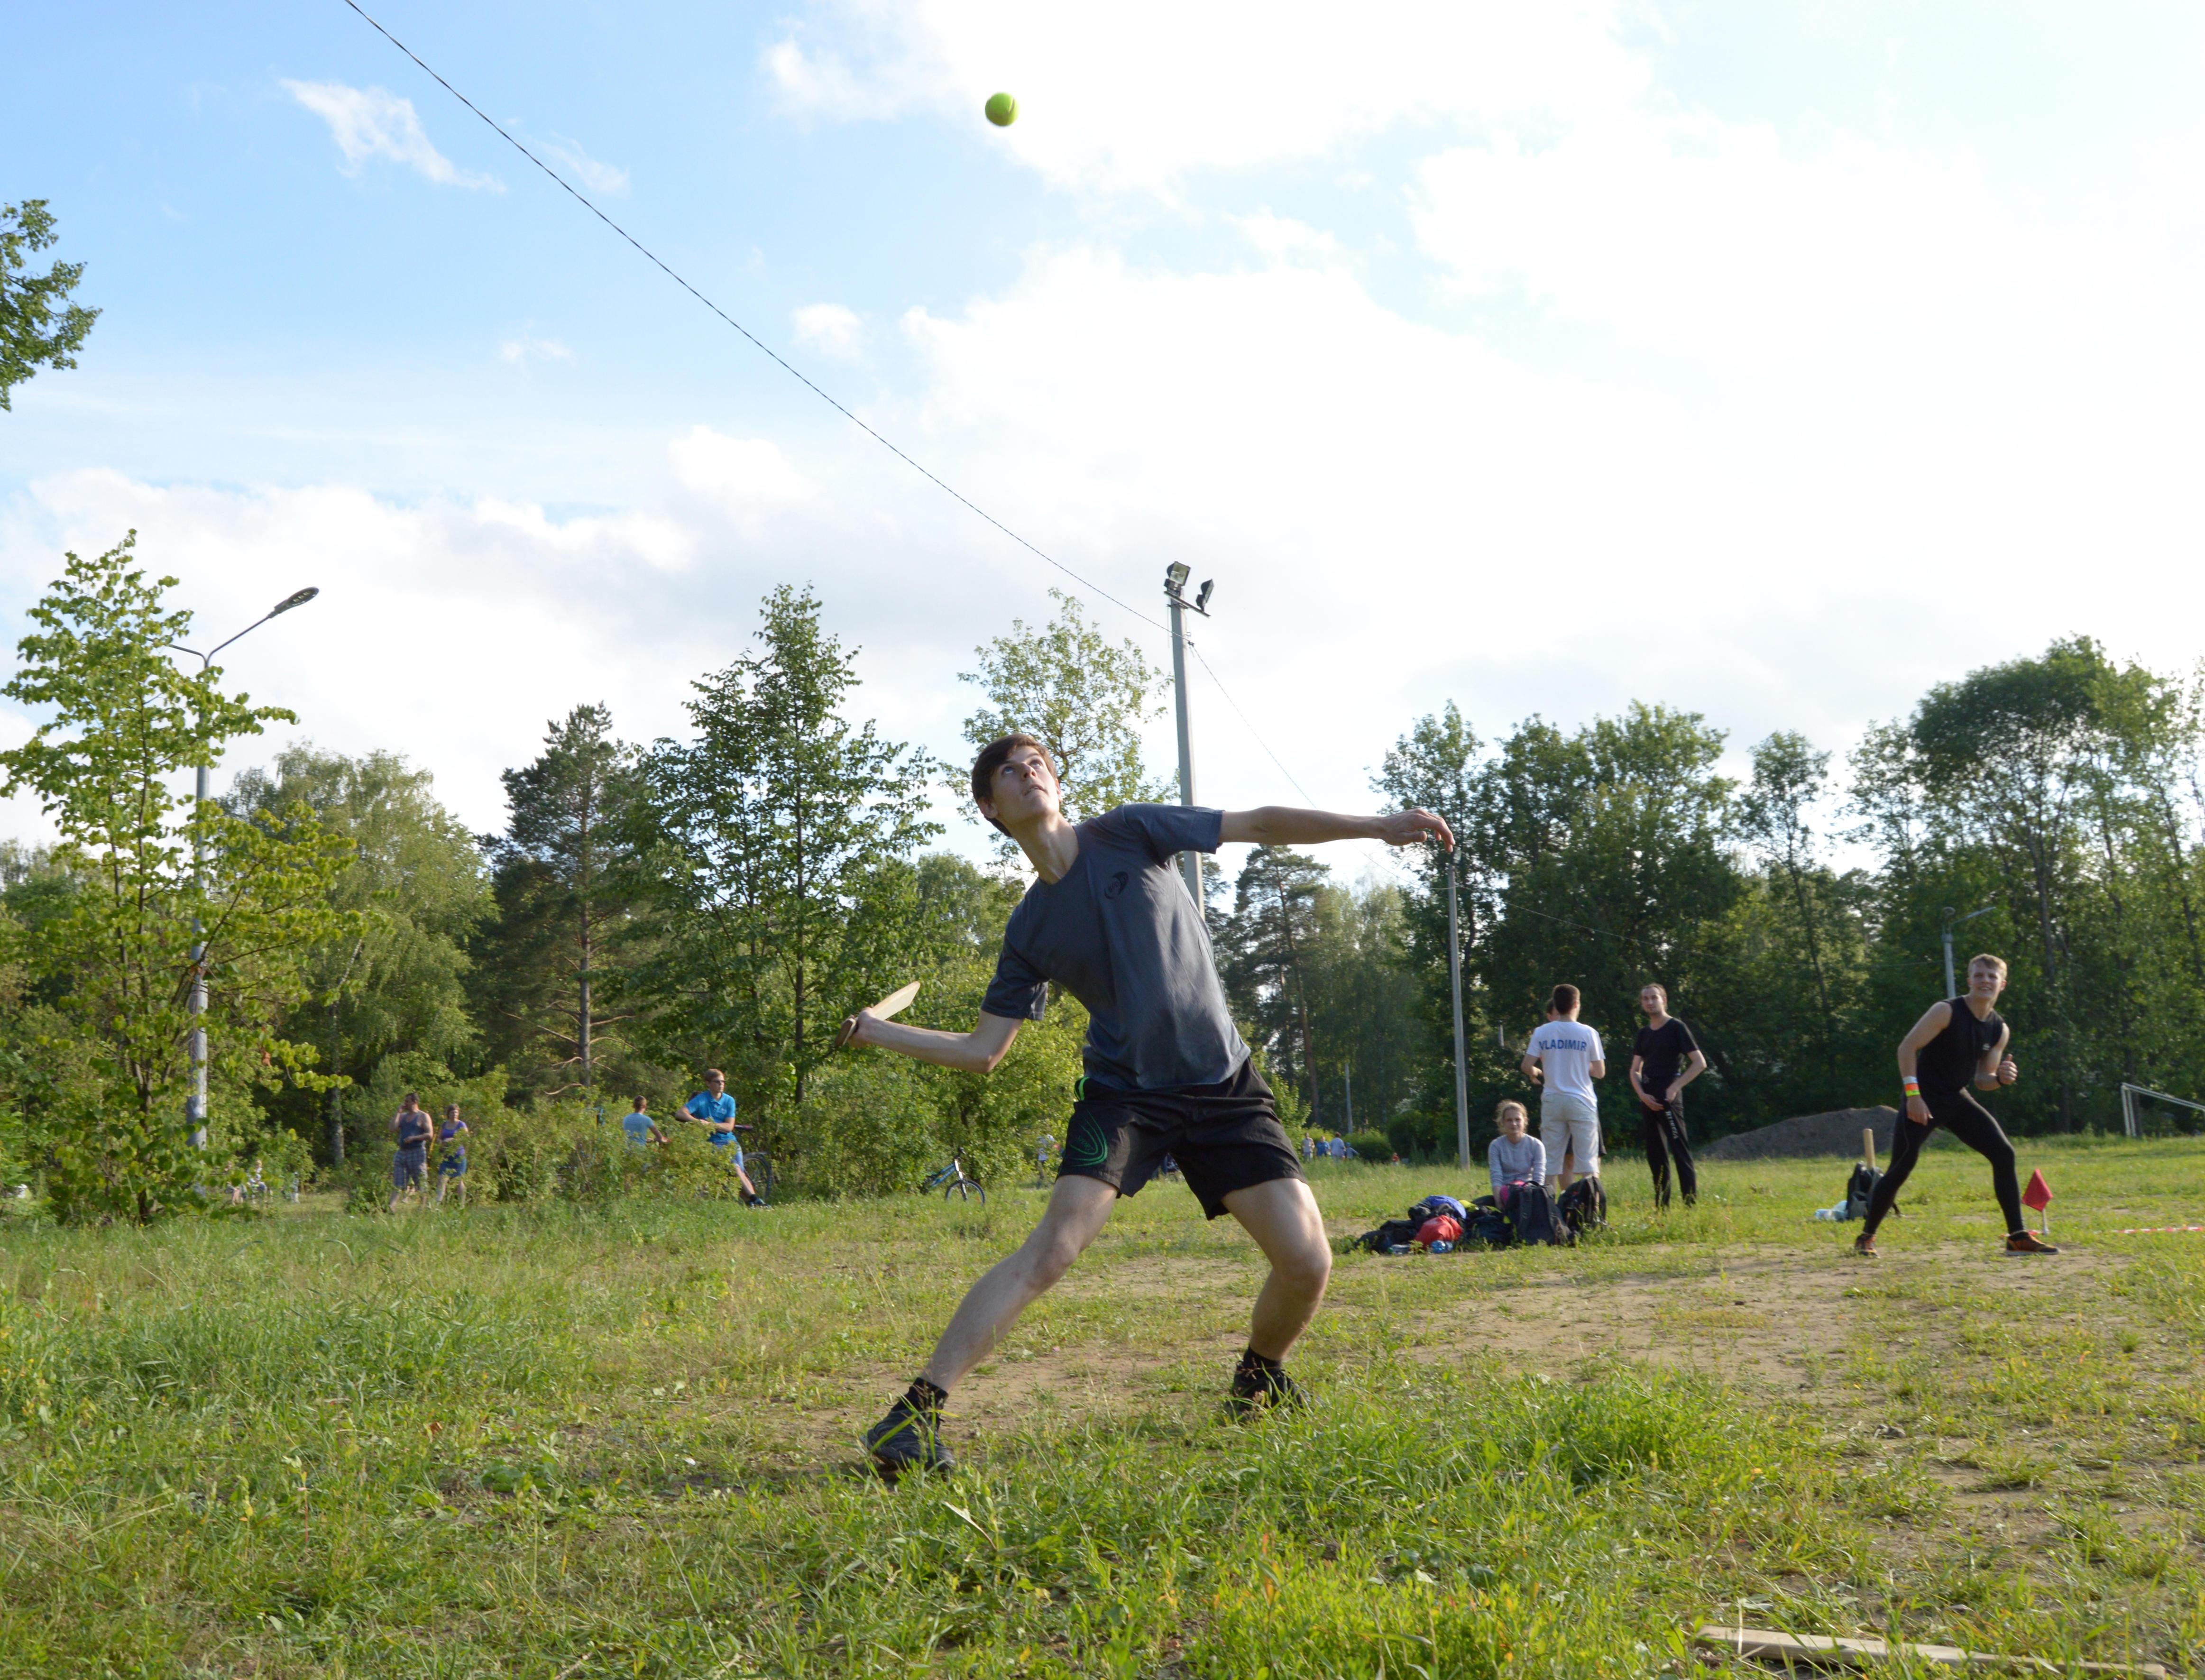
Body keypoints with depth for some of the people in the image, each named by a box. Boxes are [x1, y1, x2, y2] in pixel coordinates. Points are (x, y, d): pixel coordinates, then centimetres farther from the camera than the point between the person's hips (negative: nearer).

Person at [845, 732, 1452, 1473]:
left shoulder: (1129, 834, -1)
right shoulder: (1030, 931, 4)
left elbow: (1260, 825, -2)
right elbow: (982, 1051, 8)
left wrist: (1379, 825, -8)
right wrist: (875, 1031, 2)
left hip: (1224, 1086, 1)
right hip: (1123, 1093, -1)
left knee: (1306, 1260, -10)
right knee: (1056, 1243, -23)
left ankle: (1260, 1375, 22)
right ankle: (917, 1410, -23)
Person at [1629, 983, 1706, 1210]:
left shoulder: (1677, 1028, -3)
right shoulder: (1644, 1034, 16)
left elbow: (1700, 1063, -8)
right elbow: (1635, 1070, 18)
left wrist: (1674, 1088, -14)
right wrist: (1642, 1095, 0)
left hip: (1669, 1097, -7)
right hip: (1648, 1099, 7)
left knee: (1679, 1149, -10)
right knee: (1655, 1153, 9)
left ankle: (1692, 1202, -12)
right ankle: (1661, 1206, 14)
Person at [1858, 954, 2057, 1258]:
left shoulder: (2000, 1030, 6)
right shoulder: (1947, 1012, -14)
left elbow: (1982, 1080, 12)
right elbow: (1907, 1047, -17)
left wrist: (2001, 1078, -12)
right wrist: (1913, 1094, -23)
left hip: (1957, 1100, 7)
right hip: (1924, 1099, -6)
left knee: (2004, 1154, -3)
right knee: (1902, 1166, -10)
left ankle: (2018, 1236, 3)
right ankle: (1866, 1236, 4)